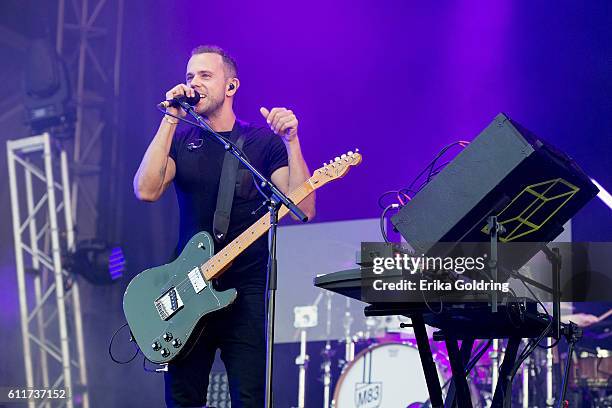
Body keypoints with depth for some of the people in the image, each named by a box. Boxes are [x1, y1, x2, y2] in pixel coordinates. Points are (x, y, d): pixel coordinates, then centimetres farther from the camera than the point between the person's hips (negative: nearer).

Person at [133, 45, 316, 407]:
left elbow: (303, 209, -9)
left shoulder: (264, 142, 2)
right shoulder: (180, 140, 9)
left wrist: (291, 141, -18)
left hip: (246, 288, -3)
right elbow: (147, 190, -11)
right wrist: (170, 120, -12)